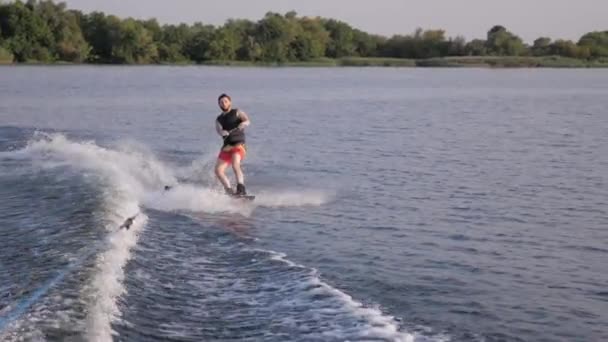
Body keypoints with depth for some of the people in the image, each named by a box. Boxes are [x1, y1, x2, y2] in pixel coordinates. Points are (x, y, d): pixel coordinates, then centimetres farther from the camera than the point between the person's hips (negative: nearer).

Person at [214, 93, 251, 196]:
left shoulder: (237, 112, 7)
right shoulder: (219, 119, 17)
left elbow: (247, 121, -12)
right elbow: (219, 130, -4)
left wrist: (243, 124, -37)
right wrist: (223, 132, -29)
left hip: (238, 145, -6)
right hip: (226, 147, 6)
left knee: (235, 165, -29)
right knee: (218, 170, -5)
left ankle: (241, 189, -30)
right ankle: (230, 192, 1)